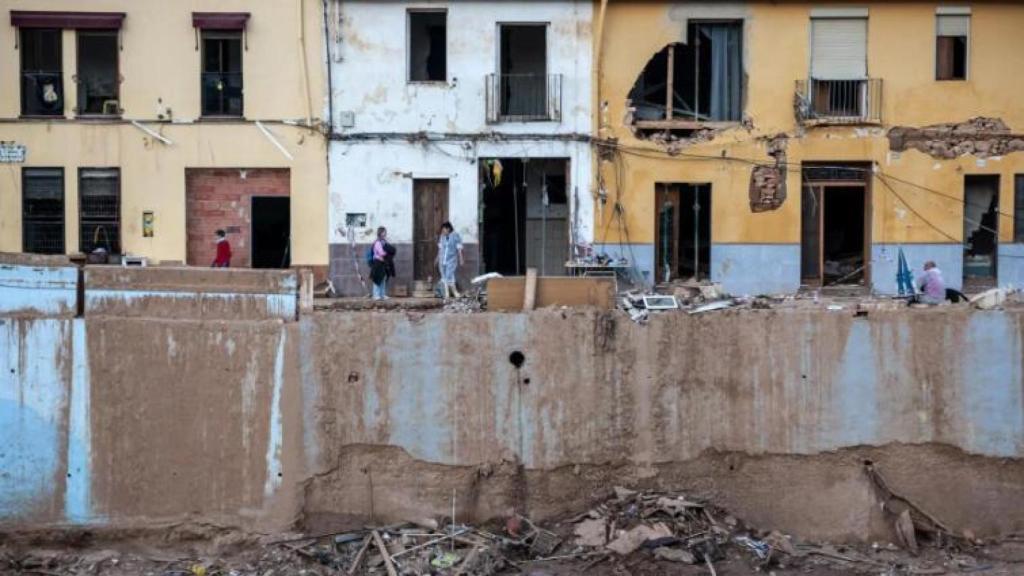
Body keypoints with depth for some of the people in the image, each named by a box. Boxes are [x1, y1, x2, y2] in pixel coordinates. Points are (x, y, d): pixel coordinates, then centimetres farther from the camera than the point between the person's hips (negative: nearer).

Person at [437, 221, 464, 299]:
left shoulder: (455, 236, -7)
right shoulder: (442, 237, 7)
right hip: (442, 260, 5)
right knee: (444, 277, 4)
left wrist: (461, 259, -6)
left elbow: (459, 249, -5)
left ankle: (455, 292, -3)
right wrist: (437, 258, 18)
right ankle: (446, 294, 8)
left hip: (451, 260, -5)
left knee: (449, 276, -15)